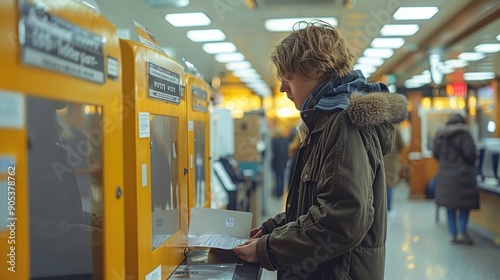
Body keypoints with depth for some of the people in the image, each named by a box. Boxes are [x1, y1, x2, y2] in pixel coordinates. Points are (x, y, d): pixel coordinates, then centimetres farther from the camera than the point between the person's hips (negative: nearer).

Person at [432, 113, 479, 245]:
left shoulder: (440, 136, 8)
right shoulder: (463, 134, -10)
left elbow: (436, 154, 13)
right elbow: (470, 153, -15)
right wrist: (471, 165, 4)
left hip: (444, 175, 5)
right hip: (462, 175, -5)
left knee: (450, 205, 12)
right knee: (465, 203, 6)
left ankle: (453, 234, 16)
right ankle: (462, 233, 1)